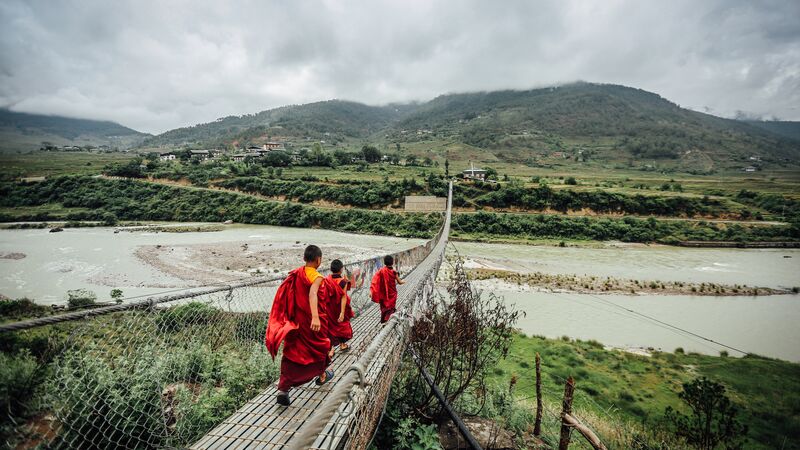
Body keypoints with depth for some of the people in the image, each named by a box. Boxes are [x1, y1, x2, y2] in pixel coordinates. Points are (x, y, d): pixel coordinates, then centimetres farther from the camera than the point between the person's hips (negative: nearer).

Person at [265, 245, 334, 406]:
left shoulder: (295, 274, 3)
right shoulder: (317, 277, -17)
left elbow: (287, 297, 11)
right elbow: (312, 294, -36)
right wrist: (315, 316, -49)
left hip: (295, 321, 5)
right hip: (312, 322, -5)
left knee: (292, 352, 8)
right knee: (320, 346, 20)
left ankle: (283, 390, -1)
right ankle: (322, 376, 41)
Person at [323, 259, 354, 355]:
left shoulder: (326, 280, -9)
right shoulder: (343, 281, -18)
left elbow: (325, 295, -3)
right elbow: (343, 297, -22)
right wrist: (342, 313, -23)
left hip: (329, 309, 2)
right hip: (339, 309, -2)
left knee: (331, 326, 11)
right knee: (342, 324, 20)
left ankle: (330, 350, 4)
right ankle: (342, 345, 37)